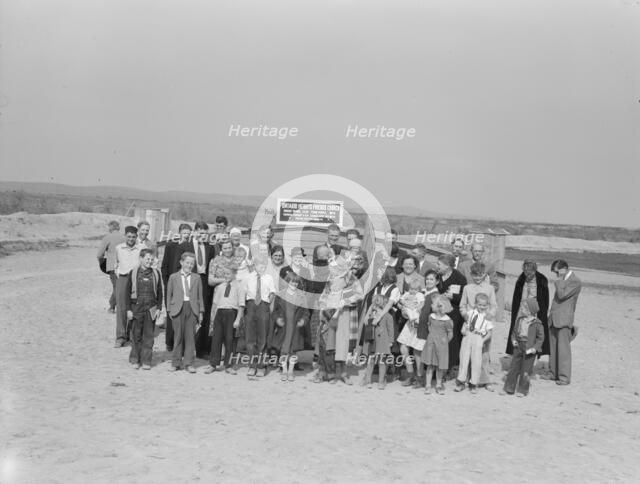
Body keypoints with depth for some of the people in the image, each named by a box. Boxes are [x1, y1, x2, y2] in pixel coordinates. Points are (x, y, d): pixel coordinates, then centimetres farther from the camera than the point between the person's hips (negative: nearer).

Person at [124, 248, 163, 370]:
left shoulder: (156, 273, 3)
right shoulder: (133, 273, -1)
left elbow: (159, 292, 8)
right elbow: (127, 292, 1)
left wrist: (159, 308, 3)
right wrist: (128, 309, -3)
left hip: (151, 308, 1)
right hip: (136, 307, -1)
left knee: (149, 335, 3)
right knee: (136, 335, 7)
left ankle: (146, 361, 11)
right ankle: (135, 360, 19)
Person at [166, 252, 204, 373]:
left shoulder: (196, 278, 11)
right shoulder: (173, 277, 8)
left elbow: (200, 296, 10)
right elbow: (169, 295, 8)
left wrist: (201, 312, 5)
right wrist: (169, 310, 1)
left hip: (192, 309, 1)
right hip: (178, 308, -1)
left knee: (190, 336, 0)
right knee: (178, 336, 2)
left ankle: (189, 363, 6)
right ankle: (176, 363, 12)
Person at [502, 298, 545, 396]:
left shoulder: (536, 323, -10)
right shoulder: (519, 320, 5)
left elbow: (541, 337, -6)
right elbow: (514, 332, 16)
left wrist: (535, 347, -15)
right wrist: (513, 340, -1)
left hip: (529, 350, -5)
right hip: (518, 347, 5)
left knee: (525, 370, 2)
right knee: (514, 367, 9)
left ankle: (523, 390, 17)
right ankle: (509, 389, 16)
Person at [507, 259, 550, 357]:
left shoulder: (542, 281, -4)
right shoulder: (521, 280, 5)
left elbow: (546, 301, 0)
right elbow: (515, 299, 10)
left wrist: (543, 315, -4)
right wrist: (514, 314, 5)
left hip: (536, 314, -3)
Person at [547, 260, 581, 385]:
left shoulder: (575, 282, -9)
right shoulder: (563, 280, 18)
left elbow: (561, 295, -18)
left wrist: (559, 280, -11)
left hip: (564, 319, -8)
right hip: (554, 318, 8)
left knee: (563, 348, -6)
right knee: (552, 348, 10)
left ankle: (564, 377, -2)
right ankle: (554, 373, 17)